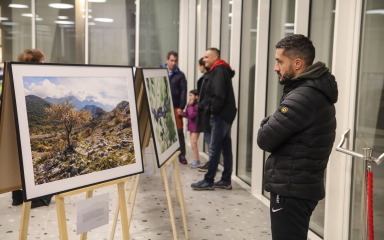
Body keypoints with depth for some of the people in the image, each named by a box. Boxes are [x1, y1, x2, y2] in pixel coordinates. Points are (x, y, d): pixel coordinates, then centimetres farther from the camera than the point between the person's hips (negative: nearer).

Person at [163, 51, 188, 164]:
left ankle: (181, 155, 5)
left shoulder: (180, 75, 8)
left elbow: (183, 91, 3)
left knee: (179, 132, -2)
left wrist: (181, 107, -7)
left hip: (175, 108, -1)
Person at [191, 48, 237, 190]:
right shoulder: (222, 70, 20)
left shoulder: (219, 70, -11)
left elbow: (219, 94, -21)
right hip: (225, 115, 10)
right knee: (226, 148, 11)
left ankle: (208, 181, 2)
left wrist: (213, 110, -13)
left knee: (214, 149, -5)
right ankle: (226, 181, 18)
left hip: (220, 116, -10)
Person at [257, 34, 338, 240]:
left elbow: (265, 139, -20)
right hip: (301, 186, 10)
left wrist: (267, 123, -2)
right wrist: (273, 124, -5)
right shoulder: (314, 89, 10)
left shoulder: (303, 97, -23)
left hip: (291, 190, -10)